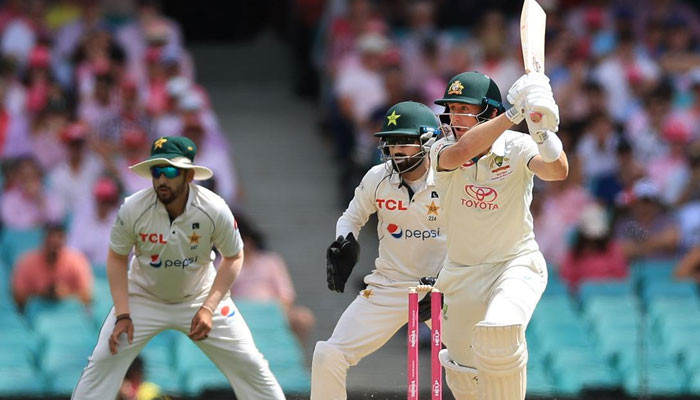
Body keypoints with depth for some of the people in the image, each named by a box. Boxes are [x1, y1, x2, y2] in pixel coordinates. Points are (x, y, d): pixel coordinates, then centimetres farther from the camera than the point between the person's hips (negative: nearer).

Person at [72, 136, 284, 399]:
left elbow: (233, 257, -10)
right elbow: (117, 258, -10)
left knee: (249, 365, -2)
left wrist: (208, 308, -20)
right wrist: (122, 315, -17)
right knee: (103, 362, -10)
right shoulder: (133, 209, -25)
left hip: (199, 296, 0)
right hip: (143, 297, 0)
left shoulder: (214, 210, -26)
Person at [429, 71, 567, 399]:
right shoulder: (443, 150, -9)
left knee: (498, 332, -34)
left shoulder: (516, 147, -12)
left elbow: (557, 172, -32)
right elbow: (461, 152, -34)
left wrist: (543, 129, -52)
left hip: (517, 264, -4)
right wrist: (514, 113, -42)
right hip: (461, 272, 4)